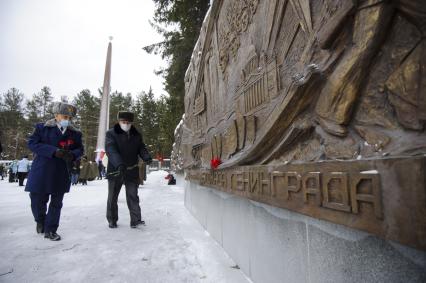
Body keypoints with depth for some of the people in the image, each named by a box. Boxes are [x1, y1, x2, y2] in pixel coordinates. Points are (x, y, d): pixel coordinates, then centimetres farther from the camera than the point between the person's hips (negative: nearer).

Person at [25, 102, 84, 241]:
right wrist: (54, 151, -21)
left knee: (56, 203, 9)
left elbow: (80, 149, 9)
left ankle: (50, 230, 25)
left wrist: (73, 155, -15)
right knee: (37, 200, 8)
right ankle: (40, 220, 40)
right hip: (42, 171, -2)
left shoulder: (75, 133, 4)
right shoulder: (42, 128, -2)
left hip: (62, 174, 2)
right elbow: (32, 143, -8)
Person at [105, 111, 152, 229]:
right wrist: (119, 164, -36)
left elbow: (141, 148, 4)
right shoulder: (111, 133, -6)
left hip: (132, 171, 2)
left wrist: (146, 157, -20)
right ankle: (112, 221, 28)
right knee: (112, 197, 12)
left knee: (133, 196, 4)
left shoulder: (136, 135, 7)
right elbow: (110, 150, -20)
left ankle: (136, 220, 8)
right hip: (115, 170, -2)